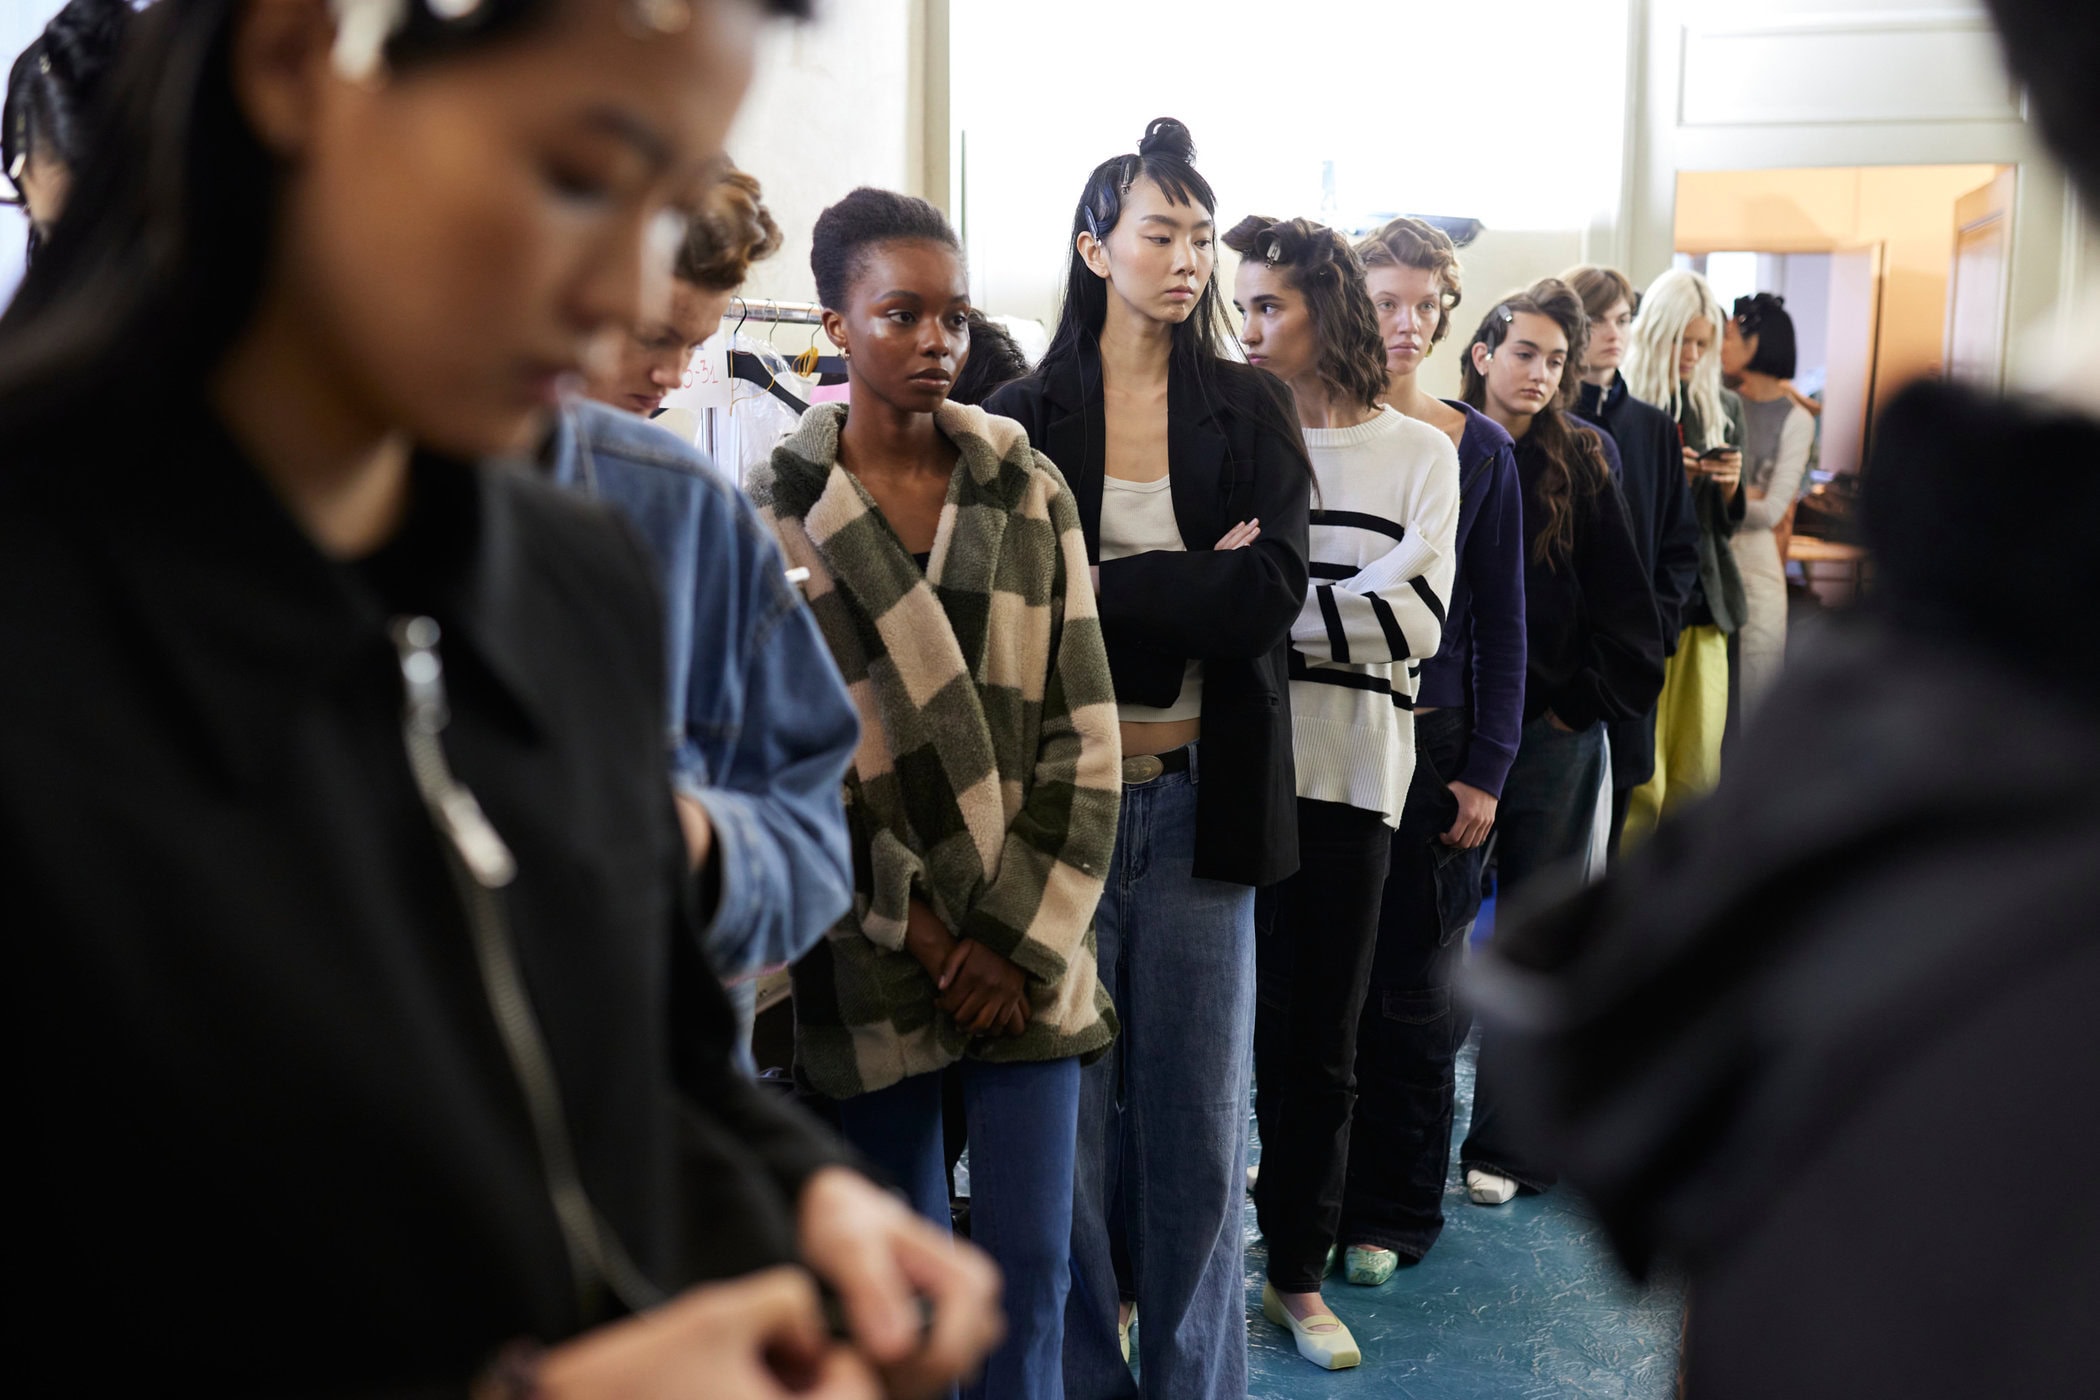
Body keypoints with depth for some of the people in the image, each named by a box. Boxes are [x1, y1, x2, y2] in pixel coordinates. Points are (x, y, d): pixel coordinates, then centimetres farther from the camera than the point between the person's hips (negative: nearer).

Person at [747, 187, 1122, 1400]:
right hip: (871, 951, -1)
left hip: (1025, 948, 1)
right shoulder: (778, 512, -2)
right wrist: (918, 927, -8)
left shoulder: (1030, 493, 4)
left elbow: (1082, 729, 1)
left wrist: (1023, 937, -6)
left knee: (1031, 1262, 3)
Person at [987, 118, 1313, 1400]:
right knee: (1069, 1109, 6)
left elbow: (1272, 595, -8)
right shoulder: (1028, 415, 2)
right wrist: (1194, 587, -13)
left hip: (1202, 798, 1)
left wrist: (1099, 587, -13)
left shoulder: (1253, 409, 5)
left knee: (1199, 1111, 9)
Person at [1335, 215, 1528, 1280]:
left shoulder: (1480, 451, 4)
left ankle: (1391, 1211, 19)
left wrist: (1485, 770, -1)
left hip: (1431, 744, 0)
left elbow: (1500, 623, 5)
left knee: (1415, 992, 5)